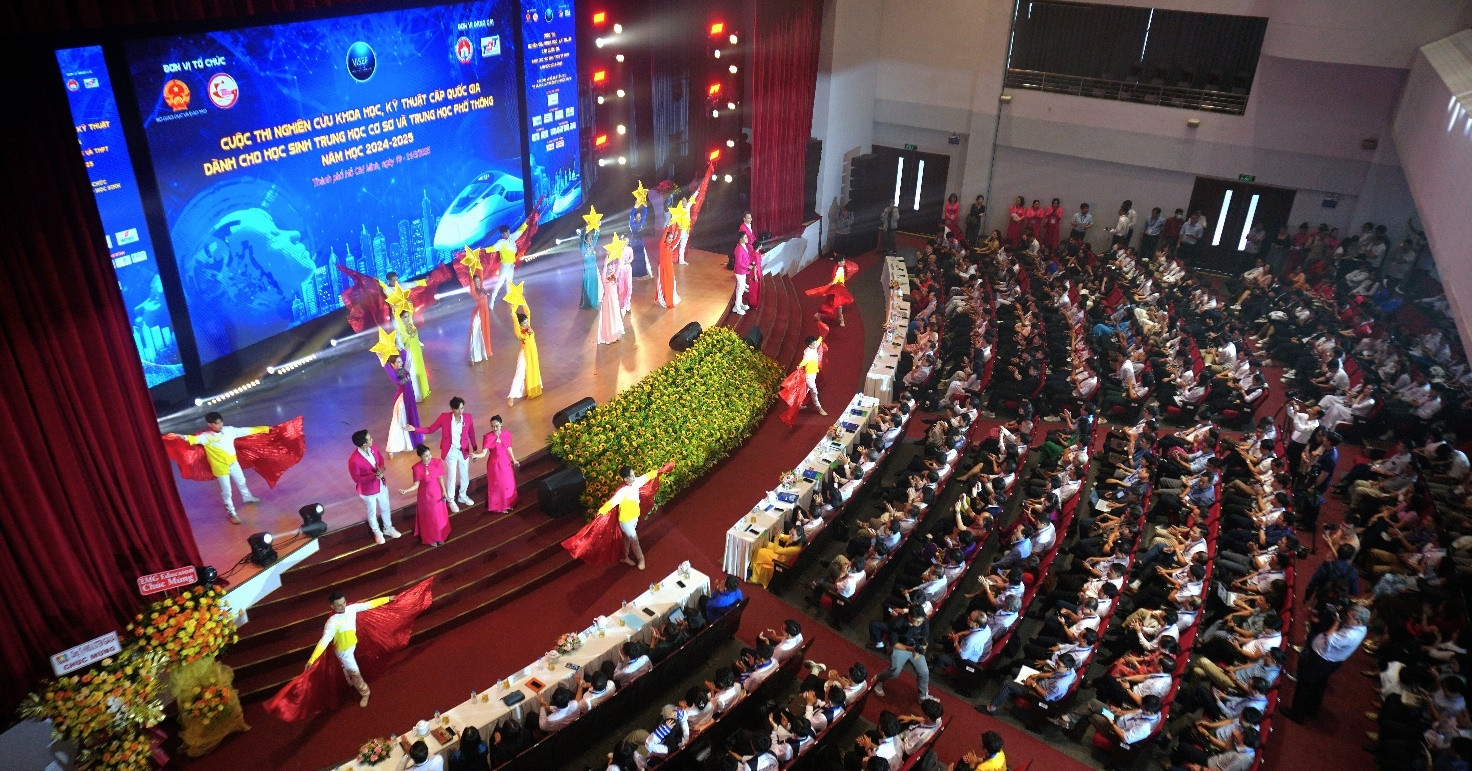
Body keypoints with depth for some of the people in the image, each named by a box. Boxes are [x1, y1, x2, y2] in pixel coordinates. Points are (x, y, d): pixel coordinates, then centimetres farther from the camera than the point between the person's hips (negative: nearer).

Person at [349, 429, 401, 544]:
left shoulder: (373, 448, -16)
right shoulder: (354, 460, -34)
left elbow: (380, 459, 4)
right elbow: (357, 479, -23)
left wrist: (381, 468, -17)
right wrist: (374, 475, -31)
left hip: (381, 486, 5)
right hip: (368, 491, -5)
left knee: (385, 509, 26)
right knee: (372, 513, 21)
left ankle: (388, 528, 51)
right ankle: (377, 532, 47)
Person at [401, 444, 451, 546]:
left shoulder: (437, 462, -17)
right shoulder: (417, 468, -23)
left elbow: (440, 478, -6)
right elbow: (416, 484, -16)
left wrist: (444, 491, -3)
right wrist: (406, 490, -32)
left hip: (437, 493, 3)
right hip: (425, 494, -3)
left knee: (439, 516, 19)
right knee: (428, 517, 15)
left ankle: (440, 536, 43)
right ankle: (430, 539, 38)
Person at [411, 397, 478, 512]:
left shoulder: (468, 417, -10)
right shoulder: (444, 417, -14)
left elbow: (471, 434, 1)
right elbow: (431, 429, -6)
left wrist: (475, 449, 6)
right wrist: (415, 429, -17)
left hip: (464, 451, 2)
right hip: (450, 451, -2)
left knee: (465, 476, 16)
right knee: (451, 477, 5)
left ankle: (462, 496, 41)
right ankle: (451, 500, 27)